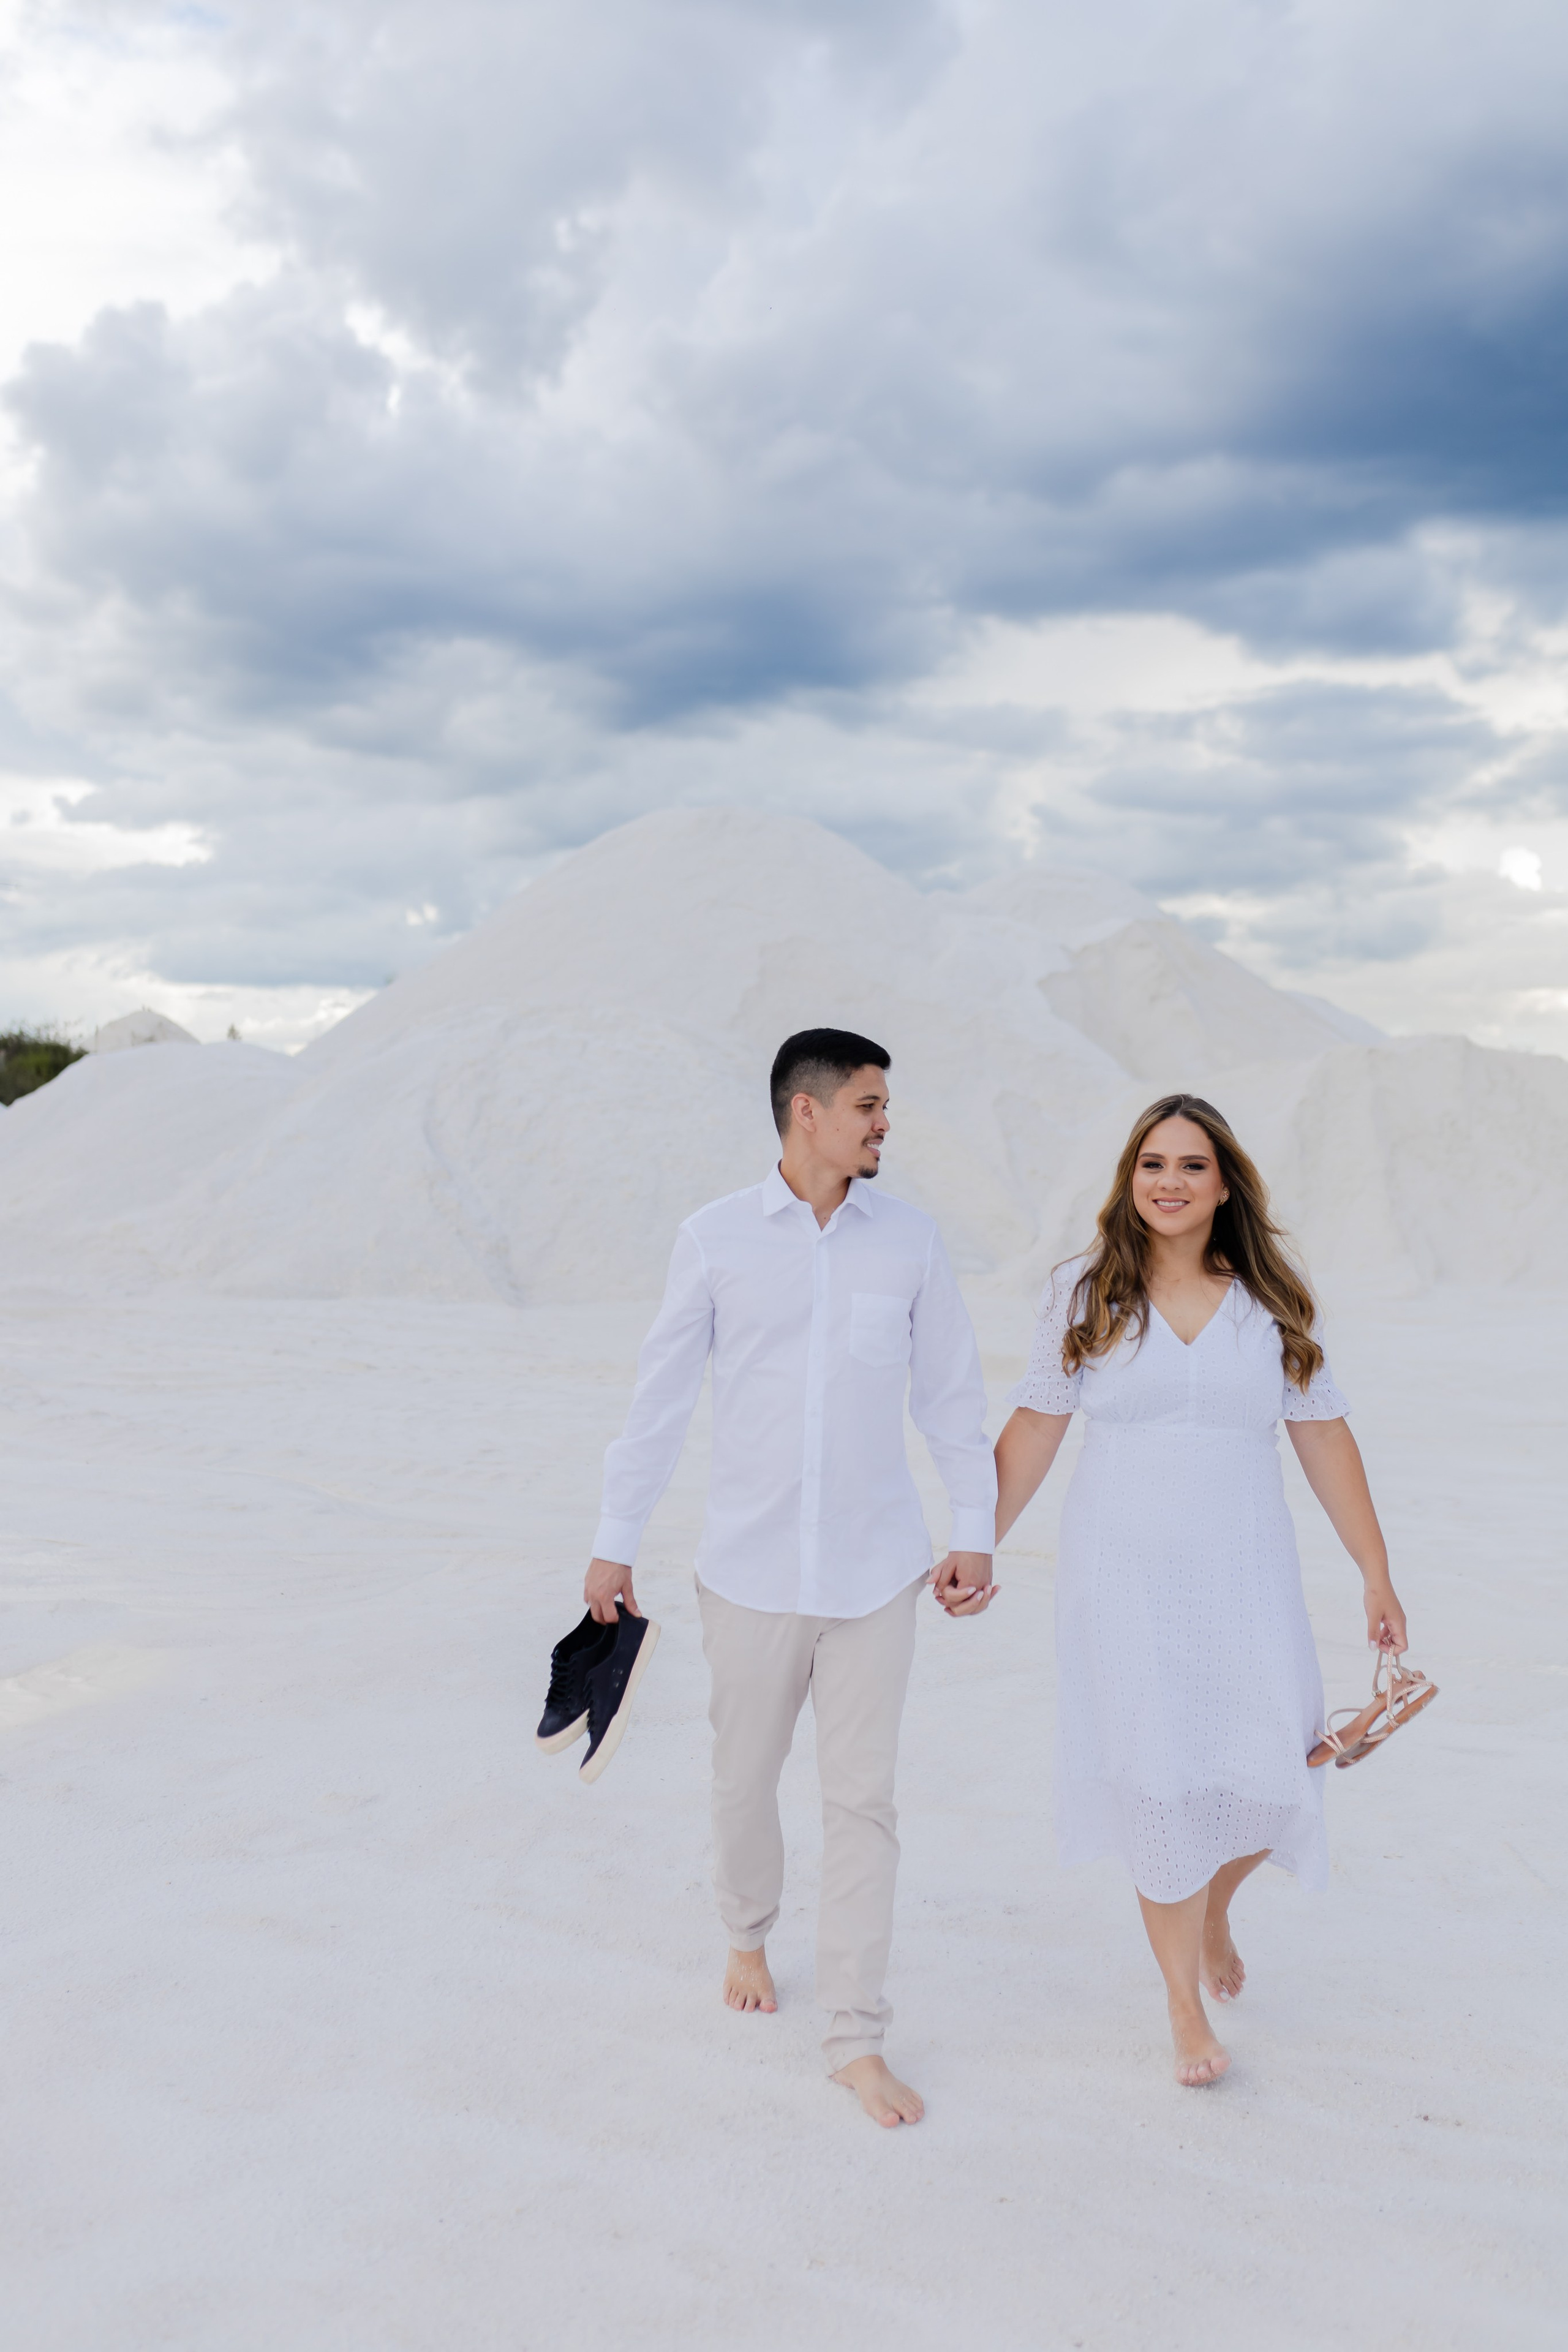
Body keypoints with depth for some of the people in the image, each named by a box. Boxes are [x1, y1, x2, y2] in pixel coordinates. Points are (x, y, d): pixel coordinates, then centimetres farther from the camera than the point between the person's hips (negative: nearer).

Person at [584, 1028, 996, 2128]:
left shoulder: (910, 1237, -1)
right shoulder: (716, 1237, -5)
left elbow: (951, 1394, 7)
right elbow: (661, 1397, 0)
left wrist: (977, 1529, 8)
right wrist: (616, 1542, 2)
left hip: (875, 1571, 1)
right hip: (751, 1568, 0)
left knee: (863, 1799, 3)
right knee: (746, 1775, 15)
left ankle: (858, 2038, 14)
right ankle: (748, 1933, 44)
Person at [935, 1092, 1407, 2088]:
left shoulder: (1276, 1303, 2)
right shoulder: (1085, 1294, -1)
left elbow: (1326, 1441, 5)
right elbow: (1034, 1430, 3)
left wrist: (1378, 1576, 6)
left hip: (1245, 1580, 2)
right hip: (1124, 1582, -1)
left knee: (1270, 1778, -2)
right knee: (1162, 1788, 1)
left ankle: (1215, 1906, 34)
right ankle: (1187, 2005, 23)